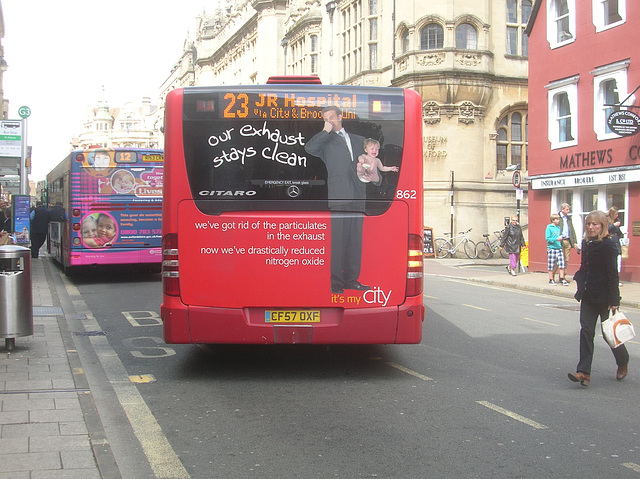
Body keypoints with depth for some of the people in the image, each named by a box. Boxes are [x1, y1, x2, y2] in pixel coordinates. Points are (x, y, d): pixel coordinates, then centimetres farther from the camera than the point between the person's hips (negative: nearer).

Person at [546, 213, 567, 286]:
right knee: (551, 265, 0)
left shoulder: (558, 228, 12)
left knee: (561, 264, -1)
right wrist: (556, 239, -20)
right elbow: (547, 238, -11)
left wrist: (561, 238, 0)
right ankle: (551, 280, 10)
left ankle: (562, 279, 7)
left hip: (559, 248, 5)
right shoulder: (549, 228, -6)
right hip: (551, 248, -5)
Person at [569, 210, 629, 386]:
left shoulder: (607, 245, -15)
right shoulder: (586, 243, 8)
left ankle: (623, 362, 33)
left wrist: (613, 300, -17)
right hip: (588, 297, 7)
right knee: (586, 331, -2)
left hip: (604, 297, -7)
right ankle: (584, 372, -6)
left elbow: (612, 274, -16)